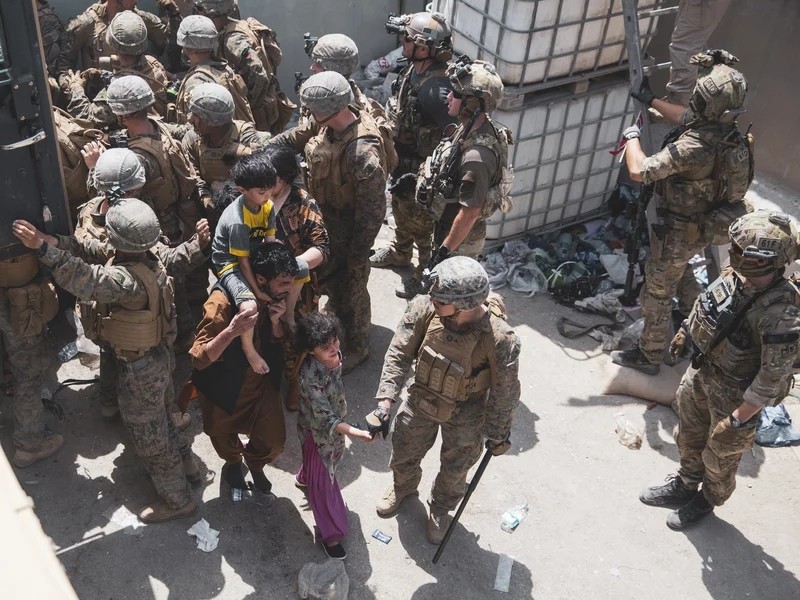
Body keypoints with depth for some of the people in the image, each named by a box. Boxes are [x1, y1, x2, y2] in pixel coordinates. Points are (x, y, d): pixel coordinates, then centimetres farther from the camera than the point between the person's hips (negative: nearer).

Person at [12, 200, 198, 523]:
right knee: (157, 419, 31)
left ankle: (177, 500, 26)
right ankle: (185, 462, 50)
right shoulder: (151, 264, -6)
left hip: (140, 369, -9)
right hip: (157, 356, 9)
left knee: (148, 436, 10)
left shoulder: (128, 279, -35)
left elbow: (88, 281, -50)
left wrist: (46, 248, -55)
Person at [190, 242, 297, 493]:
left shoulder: (277, 298, -16)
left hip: (263, 383, 4)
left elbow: (279, 344, -3)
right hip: (224, 387, -3)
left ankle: (254, 462, 40)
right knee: (223, 436, 21)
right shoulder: (223, 302, -33)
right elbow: (198, 359, -33)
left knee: (274, 442, 3)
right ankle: (233, 462, 58)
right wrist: (231, 331, -50)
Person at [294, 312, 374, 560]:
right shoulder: (311, 375, -39)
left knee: (329, 460, 34)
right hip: (317, 430, -8)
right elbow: (323, 416, -39)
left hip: (335, 423, 8)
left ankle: (304, 478, 67)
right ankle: (330, 534, 27)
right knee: (323, 481, 9)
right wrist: (354, 432, -51)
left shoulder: (334, 356, -17)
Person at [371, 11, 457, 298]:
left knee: (421, 223, 10)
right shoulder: (412, 70, -4)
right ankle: (400, 253, 52)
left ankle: (427, 273, 31)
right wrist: (391, 150, 19)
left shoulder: (435, 87, -33)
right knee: (400, 209, 28)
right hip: (402, 161, 9)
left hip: (420, 170, -9)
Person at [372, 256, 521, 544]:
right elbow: (399, 353, -15)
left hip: (464, 417, -3)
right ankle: (403, 487, 63)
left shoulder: (499, 339, -36)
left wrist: (497, 434, -8)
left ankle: (440, 510, 56)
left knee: (454, 470, 22)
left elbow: (505, 392, -20)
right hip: (421, 401, 3)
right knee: (404, 452, 27)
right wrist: (386, 398, -23)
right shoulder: (424, 308, -29)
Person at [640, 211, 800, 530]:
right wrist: (686, 330, 21)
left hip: (733, 392, -6)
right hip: (701, 369, 7)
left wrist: (738, 420, -24)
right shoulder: (736, 275, -16)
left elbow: (773, 378, -29)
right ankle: (685, 484, 53)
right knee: (689, 436, 27)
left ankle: (707, 500, 49)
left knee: (720, 455, 20)